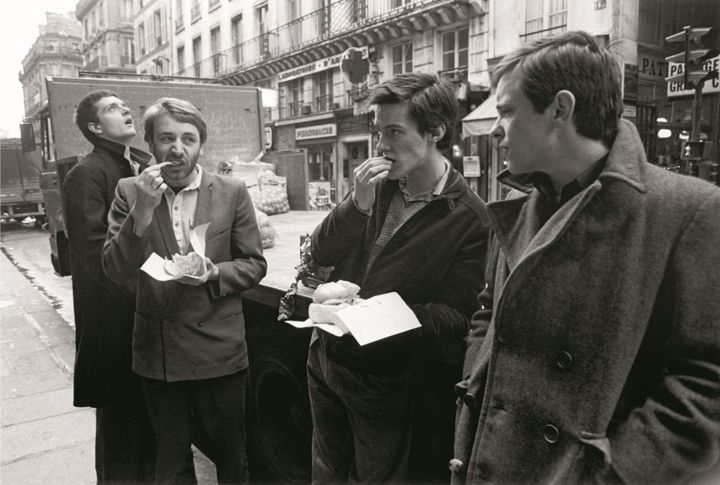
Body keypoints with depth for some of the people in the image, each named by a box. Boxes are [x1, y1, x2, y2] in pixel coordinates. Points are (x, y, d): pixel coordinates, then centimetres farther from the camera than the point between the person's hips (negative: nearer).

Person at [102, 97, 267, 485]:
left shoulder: (232, 192, -5)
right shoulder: (129, 192, -2)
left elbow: (254, 264, -1)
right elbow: (115, 270, -10)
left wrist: (215, 274, -20)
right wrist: (143, 209, -22)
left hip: (219, 347, -1)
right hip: (157, 349, 2)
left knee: (228, 452, 17)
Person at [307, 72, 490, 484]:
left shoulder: (469, 219, -18)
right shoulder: (378, 185, -2)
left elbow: (456, 317, -16)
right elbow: (321, 253, -3)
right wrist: (358, 204, -19)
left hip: (387, 383, -6)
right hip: (327, 358, 6)